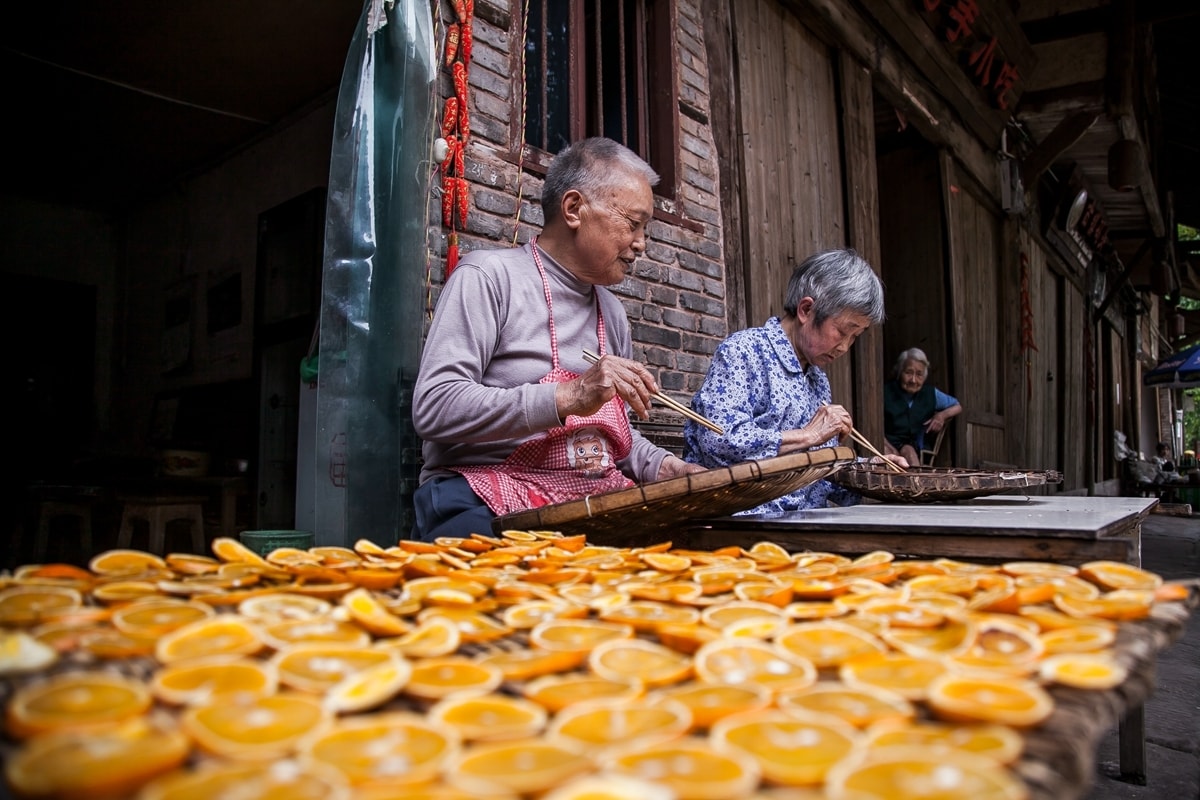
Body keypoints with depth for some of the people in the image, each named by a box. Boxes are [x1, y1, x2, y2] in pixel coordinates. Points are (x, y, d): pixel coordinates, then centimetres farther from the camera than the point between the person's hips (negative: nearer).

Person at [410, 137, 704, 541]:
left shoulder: (611, 310, 19)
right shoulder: (488, 276, -4)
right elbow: (434, 408, -16)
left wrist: (662, 466, 7)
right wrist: (568, 398, -24)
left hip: (601, 506, 7)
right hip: (488, 506, -7)